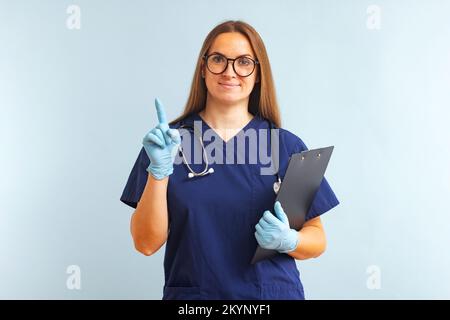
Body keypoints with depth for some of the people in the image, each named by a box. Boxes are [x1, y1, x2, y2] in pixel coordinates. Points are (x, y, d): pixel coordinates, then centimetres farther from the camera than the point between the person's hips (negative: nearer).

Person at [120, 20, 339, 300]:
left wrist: (288, 240, -19)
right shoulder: (167, 141, -5)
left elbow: (317, 239, 1)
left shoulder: (288, 146, -5)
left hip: (274, 291, 1)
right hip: (191, 292, 0)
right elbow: (147, 243, -9)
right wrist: (158, 170, -21)